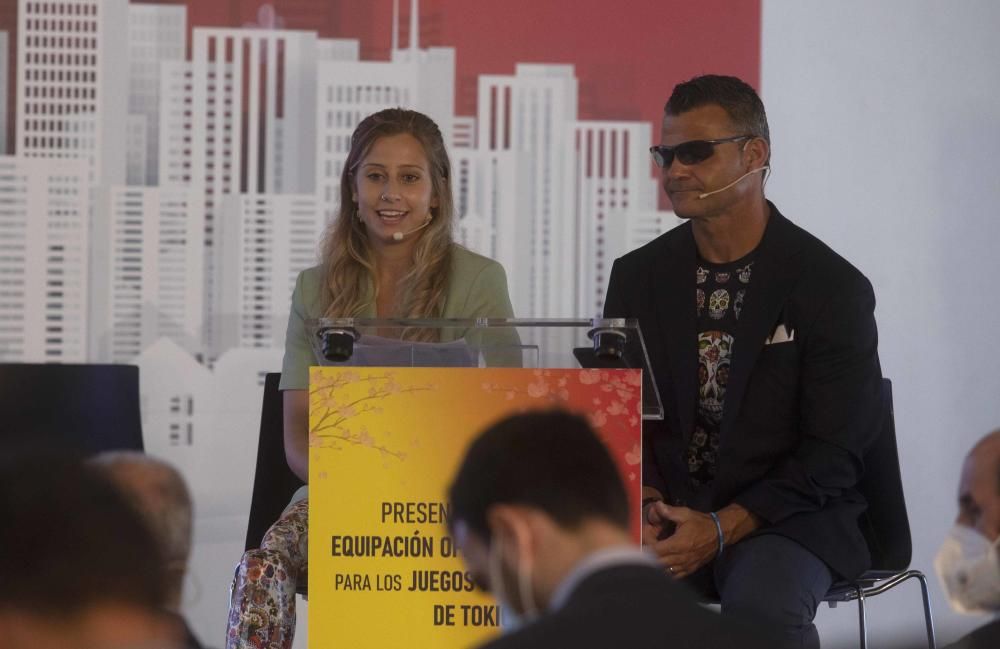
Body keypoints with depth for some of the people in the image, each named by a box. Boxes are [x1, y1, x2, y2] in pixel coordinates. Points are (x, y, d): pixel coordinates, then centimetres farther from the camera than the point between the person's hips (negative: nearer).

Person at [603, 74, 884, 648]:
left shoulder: (834, 288, -4)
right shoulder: (637, 277, 9)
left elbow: (834, 454, -7)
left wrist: (722, 529, -18)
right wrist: (642, 509, -10)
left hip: (784, 517, -3)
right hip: (665, 515, 3)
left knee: (762, 603, -36)